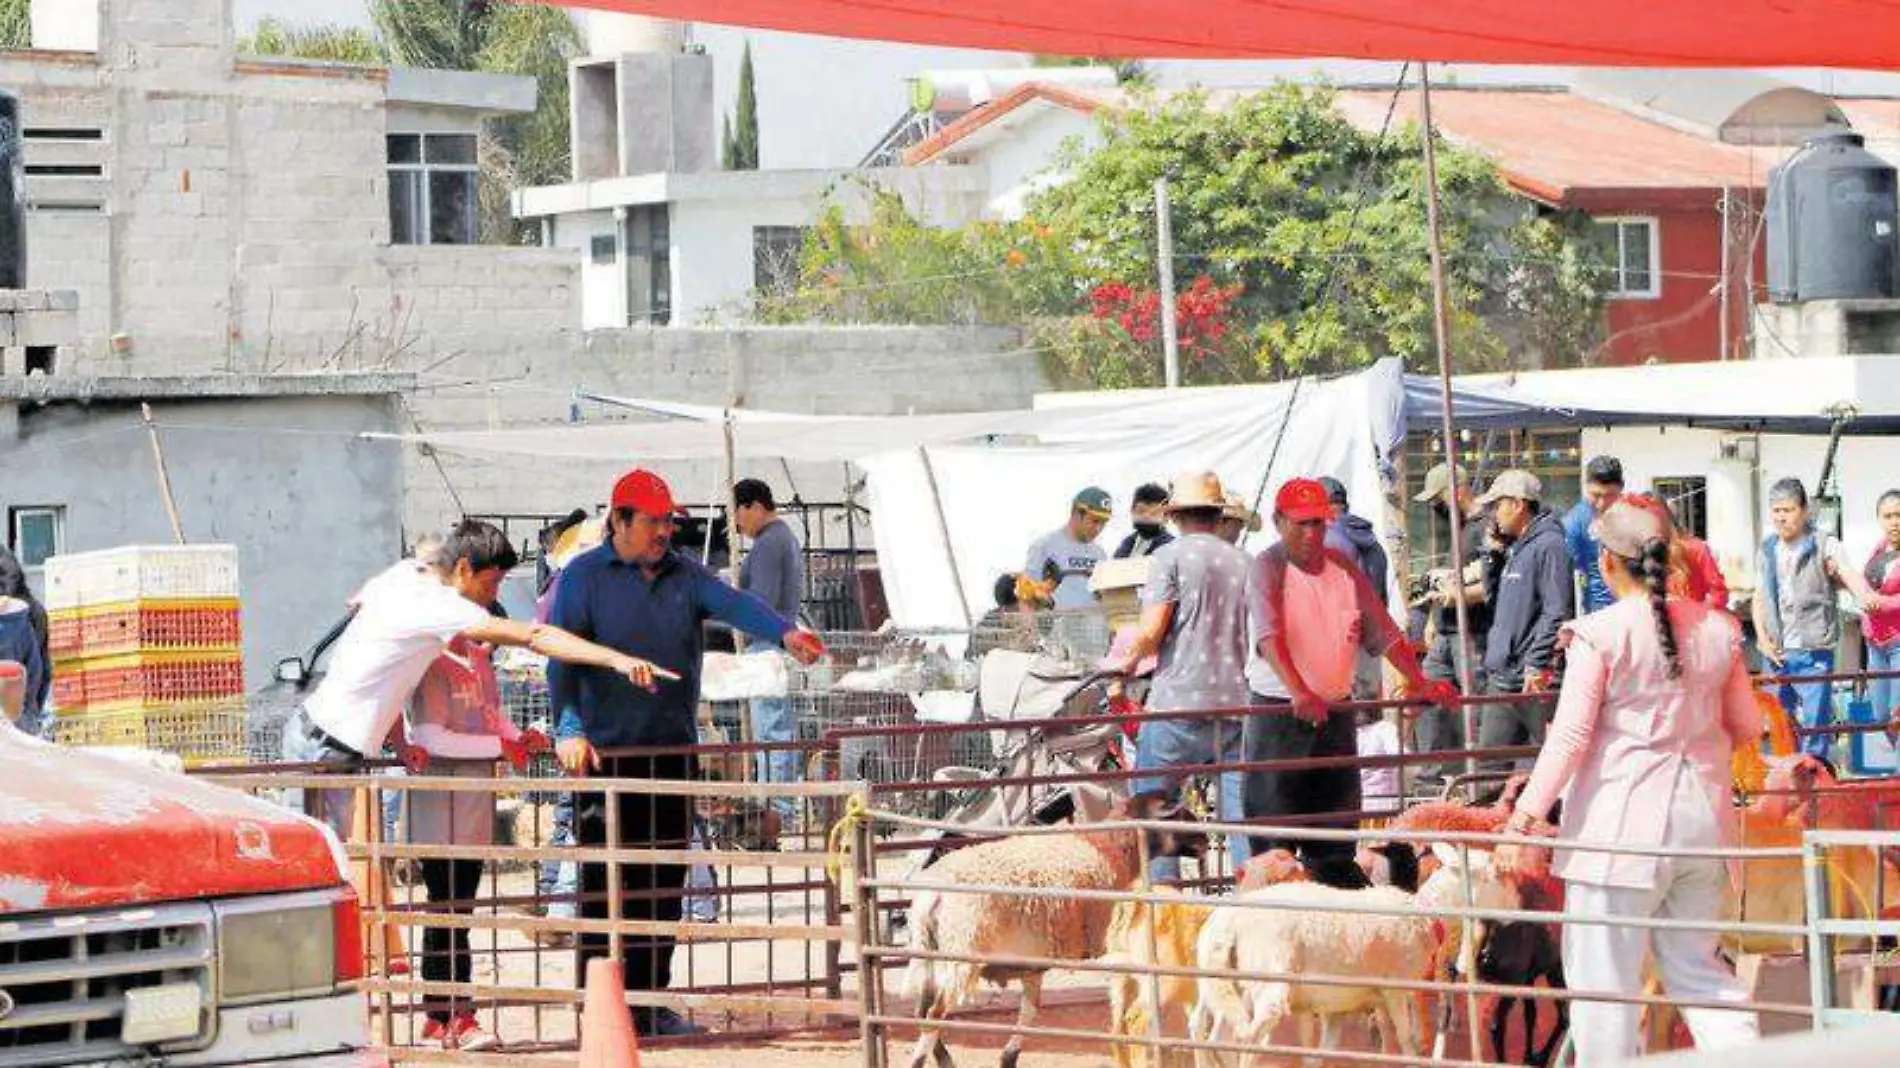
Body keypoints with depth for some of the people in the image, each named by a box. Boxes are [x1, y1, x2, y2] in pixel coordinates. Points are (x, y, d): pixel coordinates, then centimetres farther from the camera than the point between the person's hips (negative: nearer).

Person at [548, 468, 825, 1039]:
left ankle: (650, 1002, 19)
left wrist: (784, 632, -29)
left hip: (673, 752, 5)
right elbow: (562, 658, -11)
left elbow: (732, 603, -9)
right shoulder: (583, 578, -2)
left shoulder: (684, 574, 9)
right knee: (605, 886, -4)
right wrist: (569, 729, -26)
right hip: (606, 754, -5)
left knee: (663, 885, 9)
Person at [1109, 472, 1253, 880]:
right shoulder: (1242, 561, 10)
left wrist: (1129, 661, 7)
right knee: (1241, 810, 5)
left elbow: (1152, 629, -12)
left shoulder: (1171, 556, -4)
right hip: (1235, 699, 4)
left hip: (1179, 700, -4)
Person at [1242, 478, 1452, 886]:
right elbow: (1269, 636, -25)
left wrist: (1420, 683, -4)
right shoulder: (1268, 568, -9)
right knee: (1274, 840, -5)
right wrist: (1299, 692, -40)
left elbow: (1383, 632, 9)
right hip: (1278, 713, -5)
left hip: (1335, 711, 6)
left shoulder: (1343, 569, 8)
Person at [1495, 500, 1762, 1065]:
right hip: (1703, 820, 6)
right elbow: (1747, 727, 13)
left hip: (1624, 824, -6)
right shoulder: (1717, 628, 4)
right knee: (1696, 966, 17)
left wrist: (1522, 821, -12)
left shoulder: (1599, 635, -11)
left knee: (1604, 976, 3)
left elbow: (1569, 739, -15)